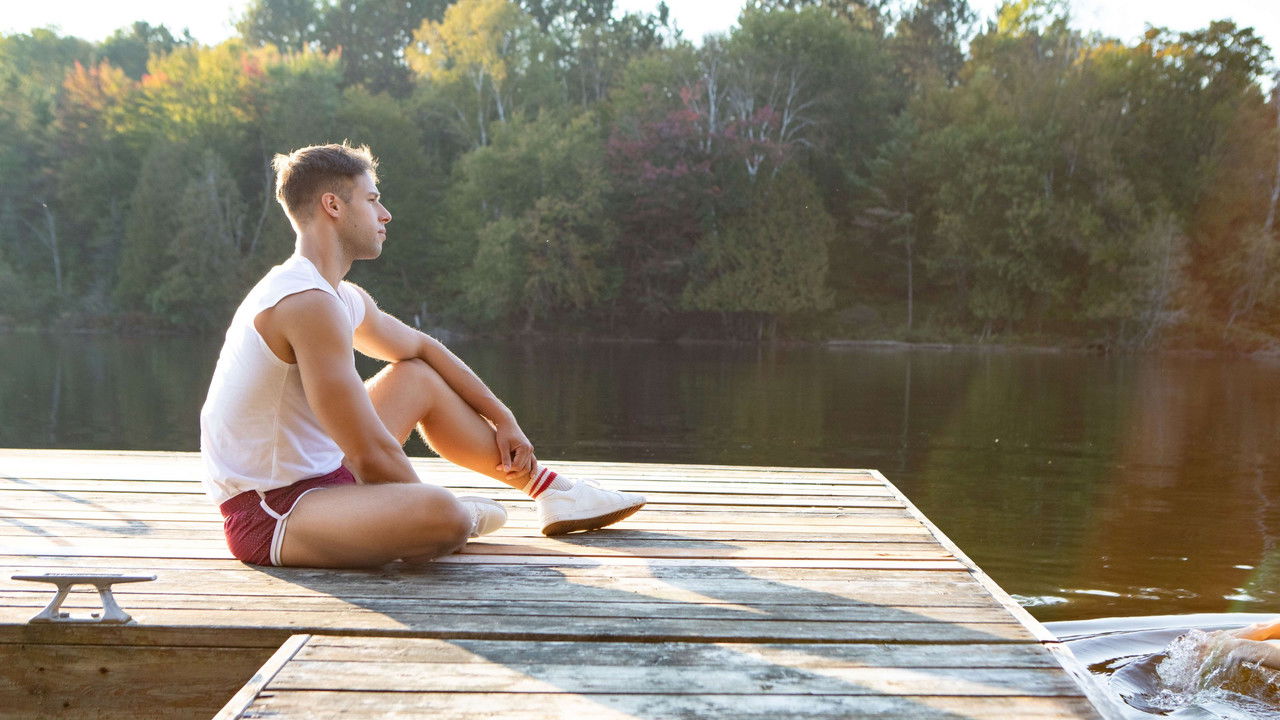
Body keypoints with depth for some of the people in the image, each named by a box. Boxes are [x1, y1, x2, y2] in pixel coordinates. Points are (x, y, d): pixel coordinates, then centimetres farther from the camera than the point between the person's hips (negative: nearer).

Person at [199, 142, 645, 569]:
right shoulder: (308, 303, -24)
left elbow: (422, 348, 26)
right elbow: (373, 455, -25)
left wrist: (503, 419, 24)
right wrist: (428, 508, -9)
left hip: (316, 475, 11)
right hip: (267, 518, -11)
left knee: (419, 379, 22)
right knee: (443, 515, -35)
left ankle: (553, 491, 29)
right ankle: (462, 515, 3)